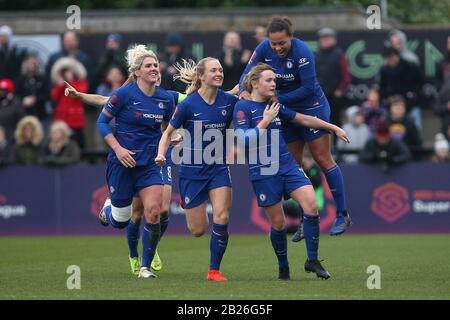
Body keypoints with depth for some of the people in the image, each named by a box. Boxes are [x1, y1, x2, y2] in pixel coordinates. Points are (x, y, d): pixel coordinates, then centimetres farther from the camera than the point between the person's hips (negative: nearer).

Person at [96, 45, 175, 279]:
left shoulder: (165, 98, 3)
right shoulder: (124, 94, -11)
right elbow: (102, 122, -5)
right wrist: (118, 149, -15)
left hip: (149, 164, 3)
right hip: (123, 161, -3)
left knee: (153, 212, -14)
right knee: (120, 220, 5)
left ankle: (146, 266, 1)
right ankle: (108, 208, 45)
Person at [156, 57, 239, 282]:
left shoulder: (229, 101, -4)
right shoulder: (188, 105, -13)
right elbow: (168, 131, -2)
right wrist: (161, 154, -17)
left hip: (218, 166, 2)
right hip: (192, 169, -2)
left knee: (221, 218, -17)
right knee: (198, 230, 4)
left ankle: (214, 270, -3)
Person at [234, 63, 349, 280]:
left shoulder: (274, 106, 12)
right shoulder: (243, 107, -6)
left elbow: (303, 119, 22)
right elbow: (245, 140, -15)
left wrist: (334, 128, 26)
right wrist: (265, 121, -12)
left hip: (288, 166, 5)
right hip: (262, 172, -5)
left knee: (311, 203, -15)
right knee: (277, 223, 0)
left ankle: (312, 260, -5)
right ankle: (283, 268, 21)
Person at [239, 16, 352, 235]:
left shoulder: (302, 52, -27)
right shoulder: (264, 49, -12)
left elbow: (308, 88, -27)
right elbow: (248, 73, -8)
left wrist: (278, 99, -29)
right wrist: (244, 90, -29)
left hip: (312, 108, -6)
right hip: (286, 111, 6)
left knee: (323, 159, -5)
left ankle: (342, 215, 2)